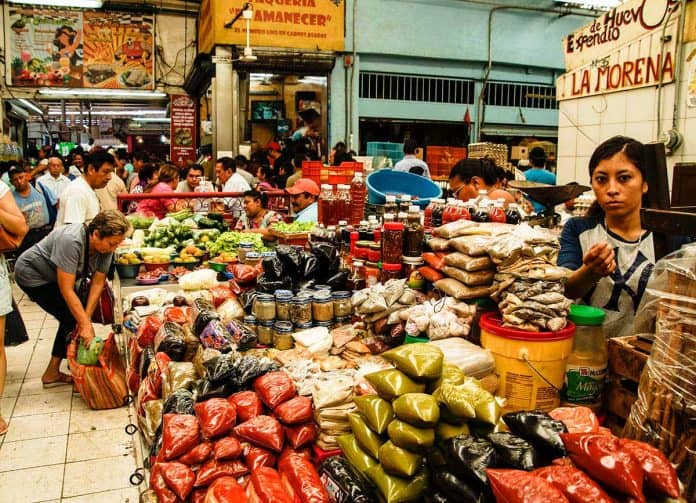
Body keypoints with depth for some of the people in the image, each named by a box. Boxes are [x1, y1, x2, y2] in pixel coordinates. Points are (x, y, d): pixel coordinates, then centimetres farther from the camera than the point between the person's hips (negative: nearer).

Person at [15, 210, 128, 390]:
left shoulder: (105, 245, -17)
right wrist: (85, 324, -33)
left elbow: (98, 283, -14)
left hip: (52, 277, 8)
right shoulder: (71, 241, -38)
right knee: (72, 319, -13)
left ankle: (53, 373, 14)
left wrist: (86, 319, -20)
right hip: (31, 274, -8)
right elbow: (67, 290, -35)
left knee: (75, 318, 3)